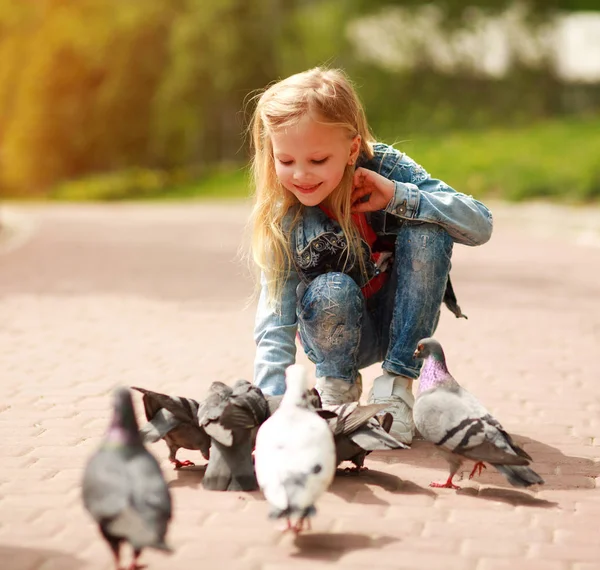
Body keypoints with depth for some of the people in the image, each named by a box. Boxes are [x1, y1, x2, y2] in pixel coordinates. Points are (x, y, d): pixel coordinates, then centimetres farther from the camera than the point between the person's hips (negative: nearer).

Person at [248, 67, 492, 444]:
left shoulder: (386, 168, -19)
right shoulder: (282, 221, -20)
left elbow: (480, 226, -23)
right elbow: (276, 321, -23)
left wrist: (399, 197, -34)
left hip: (404, 320, 2)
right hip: (343, 330, -1)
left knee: (427, 231, -27)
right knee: (330, 292, -36)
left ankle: (397, 383, -17)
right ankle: (337, 384, -2)